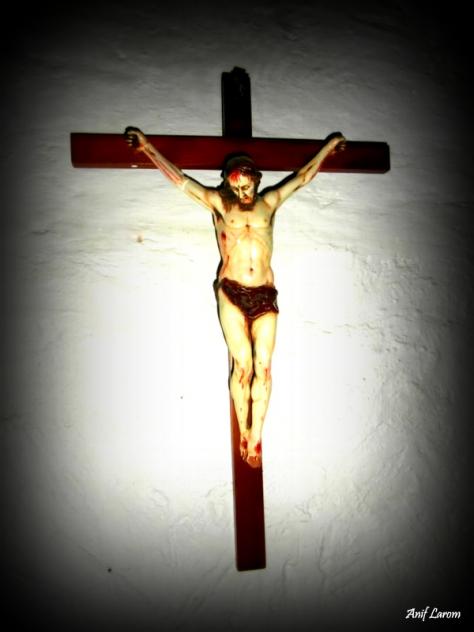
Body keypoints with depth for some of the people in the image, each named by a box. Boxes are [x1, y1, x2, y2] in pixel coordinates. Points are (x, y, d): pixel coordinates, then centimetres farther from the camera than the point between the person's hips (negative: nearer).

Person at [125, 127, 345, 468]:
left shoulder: (269, 203, 15)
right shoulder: (218, 202, 10)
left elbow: (303, 176, 26)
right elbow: (179, 178, 11)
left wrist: (329, 146, 34)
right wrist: (148, 147, 12)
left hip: (265, 295, 2)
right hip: (231, 293, -2)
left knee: (263, 366, -4)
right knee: (243, 365, -4)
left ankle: (255, 437, 3)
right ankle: (244, 433, 10)